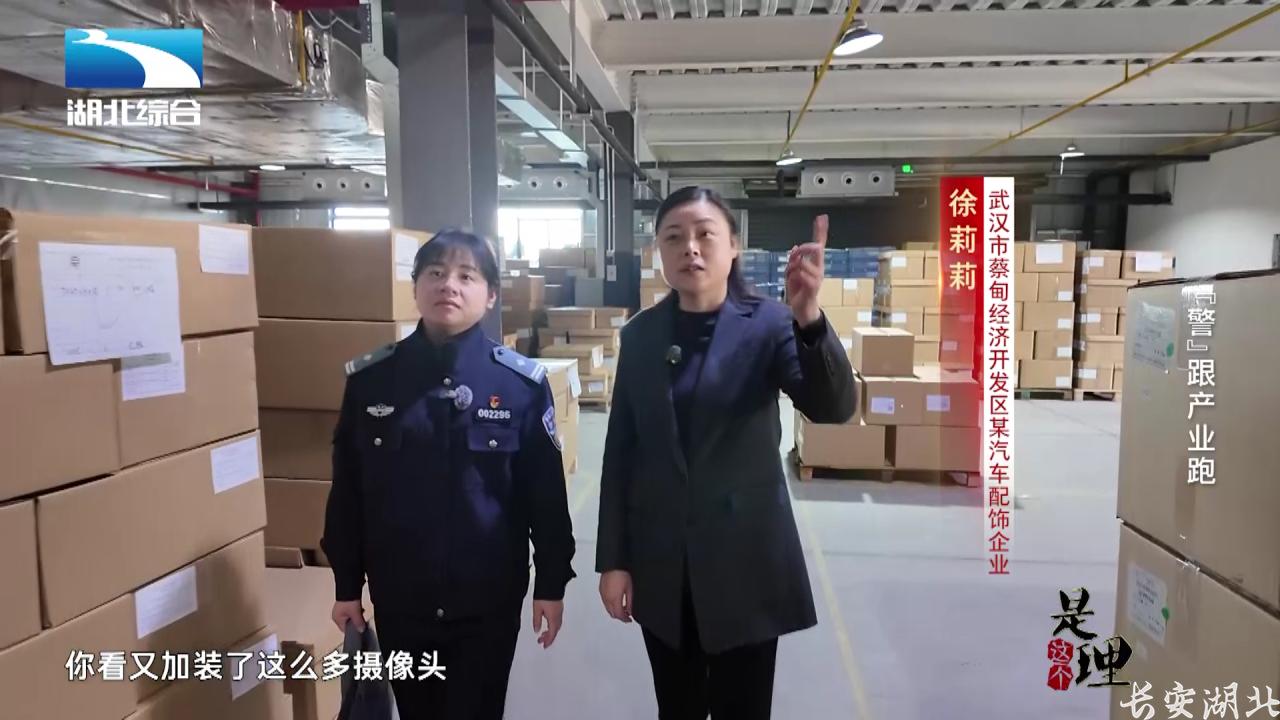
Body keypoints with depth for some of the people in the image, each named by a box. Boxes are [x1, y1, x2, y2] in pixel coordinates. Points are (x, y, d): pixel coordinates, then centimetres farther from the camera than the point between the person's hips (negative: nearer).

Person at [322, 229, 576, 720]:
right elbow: (347, 491, 1)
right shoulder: (369, 380, -5)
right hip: (398, 597, 2)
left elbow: (546, 494, -5)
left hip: (488, 596, -2)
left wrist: (551, 583, -1)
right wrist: (347, 584, 5)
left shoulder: (523, 384, -10)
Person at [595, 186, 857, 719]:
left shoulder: (768, 325, -8)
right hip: (660, 564, 3)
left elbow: (833, 408, -23)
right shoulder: (640, 335, 0)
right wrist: (613, 559, 1)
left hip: (745, 561, -2)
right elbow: (620, 452, 2)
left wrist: (809, 319, -40)